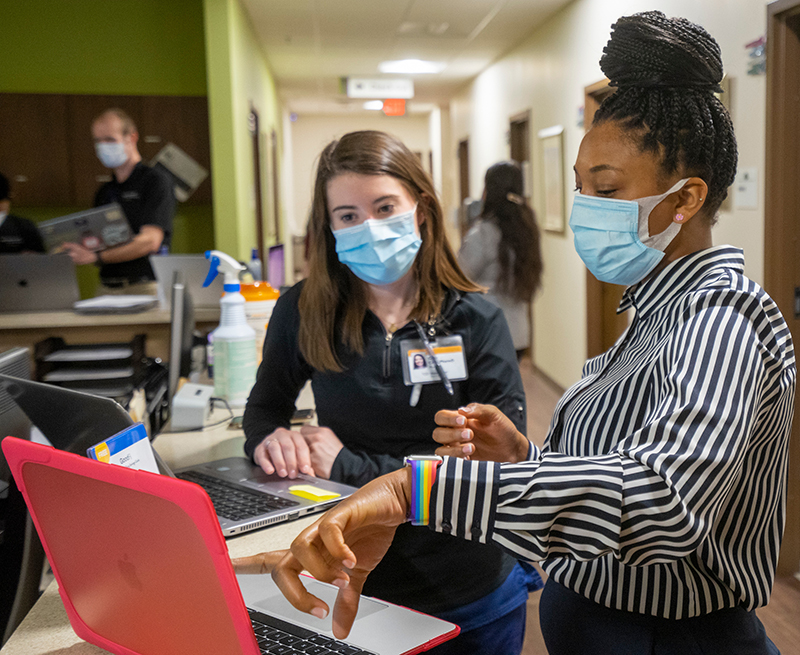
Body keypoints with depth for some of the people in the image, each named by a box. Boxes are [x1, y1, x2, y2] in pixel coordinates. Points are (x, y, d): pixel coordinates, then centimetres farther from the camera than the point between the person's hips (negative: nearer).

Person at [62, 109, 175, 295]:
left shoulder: (156, 180, -1)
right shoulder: (104, 192, 21)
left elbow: (150, 241, -12)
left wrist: (96, 257, -18)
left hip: (144, 288, -5)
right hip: (107, 289, 5)